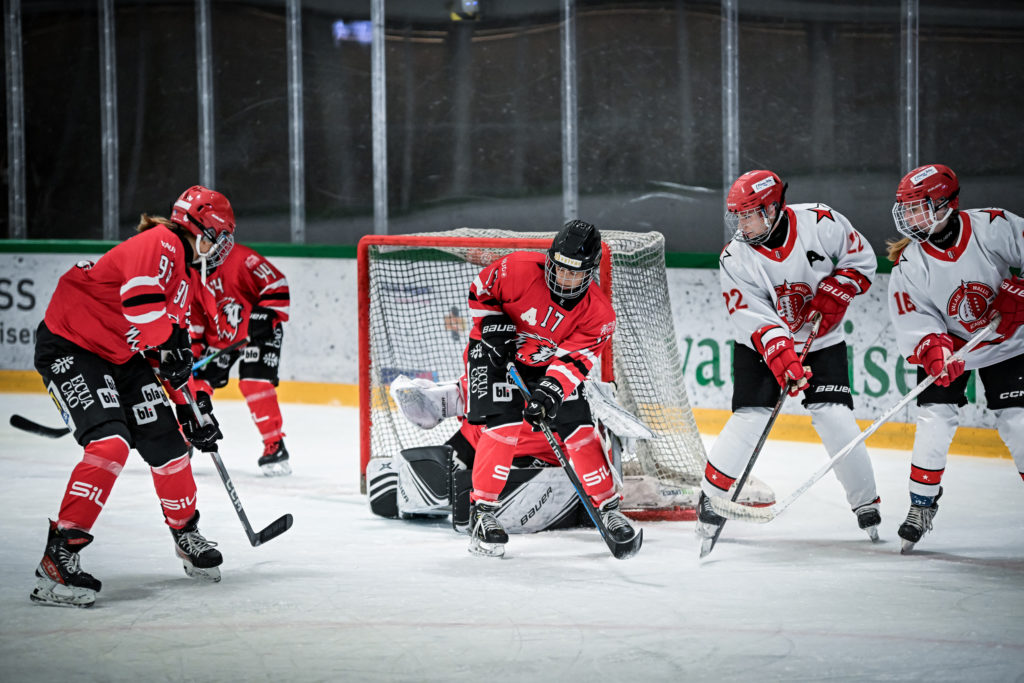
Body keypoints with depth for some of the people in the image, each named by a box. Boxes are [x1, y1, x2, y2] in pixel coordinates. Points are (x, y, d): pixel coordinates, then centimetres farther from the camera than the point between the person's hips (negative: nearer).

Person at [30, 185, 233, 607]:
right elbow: (141, 295, -39)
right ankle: (58, 557, -24)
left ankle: (186, 534, 32)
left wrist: (196, 407, 19)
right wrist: (167, 345, -32)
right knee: (110, 443, -24)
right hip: (69, 347, -10)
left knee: (164, 440, 8)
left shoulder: (191, 275, 13)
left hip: (122, 356, 10)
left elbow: (180, 345, 20)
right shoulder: (161, 244, -19)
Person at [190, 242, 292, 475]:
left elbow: (277, 286, -21)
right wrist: (192, 349, -1)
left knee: (255, 383, -19)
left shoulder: (240, 258, -22)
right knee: (198, 382, 0)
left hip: (257, 332, -6)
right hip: (219, 337, 6)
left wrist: (265, 315, -27)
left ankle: (275, 446, -11)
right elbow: (193, 318, 7)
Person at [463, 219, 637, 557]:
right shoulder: (519, 269, -26)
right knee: (503, 425, -21)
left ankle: (608, 507, 9)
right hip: (494, 351, -3)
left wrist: (550, 391, -38)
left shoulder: (598, 313, -20)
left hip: (548, 362, 3)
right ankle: (481, 511, -14)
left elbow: (574, 359, -23)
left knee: (579, 430, -5)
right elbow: (481, 290, -9)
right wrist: (493, 324, -21)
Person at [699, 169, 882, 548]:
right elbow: (757, 322, -22)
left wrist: (829, 297, -18)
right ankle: (710, 498, -1)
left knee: (834, 418, -12)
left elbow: (861, 260, -5)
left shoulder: (821, 223, -19)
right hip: (761, 346, 0)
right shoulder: (735, 259, -18)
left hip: (821, 342, 0)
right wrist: (785, 363, -35)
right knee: (749, 416, -14)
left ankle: (867, 504, 3)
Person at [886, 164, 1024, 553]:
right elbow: (913, 324, -17)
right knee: (935, 419, -11)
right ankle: (922, 505, 2)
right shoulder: (909, 265, -16)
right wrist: (933, 350, -36)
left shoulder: (992, 228, -22)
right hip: (947, 345, 1)